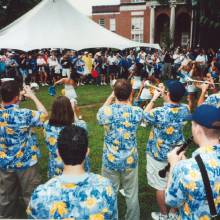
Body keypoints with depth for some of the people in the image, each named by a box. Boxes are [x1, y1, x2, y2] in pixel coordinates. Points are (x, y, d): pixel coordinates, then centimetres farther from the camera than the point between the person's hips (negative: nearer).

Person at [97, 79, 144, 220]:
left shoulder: (106, 111, -16)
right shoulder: (137, 111, -15)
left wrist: (110, 98, 12)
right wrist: (128, 102, 17)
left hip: (110, 160, 0)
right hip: (130, 160, 1)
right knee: (132, 194, 19)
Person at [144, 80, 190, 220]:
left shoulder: (159, 112, -27)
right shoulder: (185, 110, -12)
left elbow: (145, 115, -4)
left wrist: (154, 98, 3)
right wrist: (163, 95, 13)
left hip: (159, 155, -5)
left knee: (161, 186, 12)